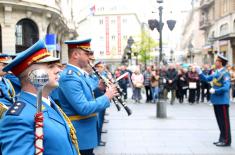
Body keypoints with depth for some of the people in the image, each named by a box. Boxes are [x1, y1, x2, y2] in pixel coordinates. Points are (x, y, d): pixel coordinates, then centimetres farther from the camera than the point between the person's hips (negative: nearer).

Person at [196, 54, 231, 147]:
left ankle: (226, 140, 8)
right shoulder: (216, 73, 10)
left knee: (224, 121, 0)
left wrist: (214, 91, -17)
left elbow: (226, 88, -23)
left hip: (222, 101, -9)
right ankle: (222, 139, 25)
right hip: (216, 101, 9)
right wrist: (199, 72, 4)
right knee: (220, 121, 15)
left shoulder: (225, 73, -15)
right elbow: (206, 79, 16)